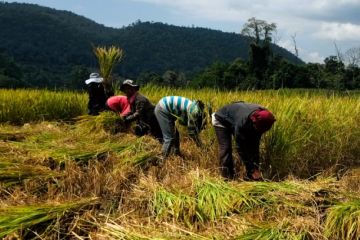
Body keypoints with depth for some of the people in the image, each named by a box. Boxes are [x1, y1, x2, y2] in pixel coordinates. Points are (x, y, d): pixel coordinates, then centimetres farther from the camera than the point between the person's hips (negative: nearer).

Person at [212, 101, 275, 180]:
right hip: (221, 121, -6)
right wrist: (252, 169, -34)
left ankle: (250, 176, -2)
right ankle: (227, 177, -11)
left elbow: (255, 144, -16)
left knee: (250, 145, -6)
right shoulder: (242, 122, -45)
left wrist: (256, 166, -19)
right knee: (225, 148, -18)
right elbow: (240, 148, -37)